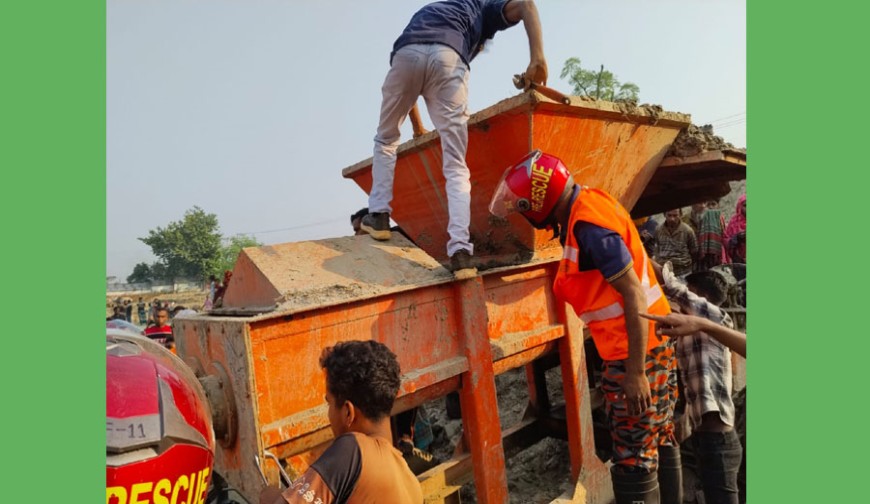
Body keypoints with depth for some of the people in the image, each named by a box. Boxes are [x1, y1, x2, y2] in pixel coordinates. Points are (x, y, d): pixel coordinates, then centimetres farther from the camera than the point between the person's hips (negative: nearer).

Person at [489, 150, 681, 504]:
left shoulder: (587, 225, -23)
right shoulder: (586, 204, 6)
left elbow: (634, 294, -25)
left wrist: (634, 372, -23)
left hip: (636, 350, -10)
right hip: (652, 341, 10)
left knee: (634, 457, 1)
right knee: (661, 442, 21)